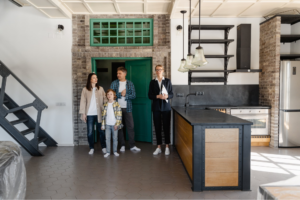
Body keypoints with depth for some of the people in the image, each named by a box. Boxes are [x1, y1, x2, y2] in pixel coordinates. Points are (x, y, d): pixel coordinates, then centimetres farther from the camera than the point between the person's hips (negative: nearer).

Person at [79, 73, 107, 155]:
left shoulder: (100, 89, 5)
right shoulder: (85, 89, 1)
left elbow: (105, 100, 2)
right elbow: (83, 101, 0)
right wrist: (83, 113, -5)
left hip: (99, 114, 1)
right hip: (90, 114, -1)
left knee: (101, 131, 7)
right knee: (90, 132, 6)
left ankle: (104, 147, 19)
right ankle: (91, 148, 20)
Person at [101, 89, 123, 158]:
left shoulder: (117, 104, -5)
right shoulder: (105, 105, 5)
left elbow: (119, 115, -7)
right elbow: (103, 115, 6)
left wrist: (117, 124, -12)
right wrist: (103, 125, 3)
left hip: (114, 125, -2)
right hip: (107, 124, 3)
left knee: (115, 138, 8)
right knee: (107, 138, 5)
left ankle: (115, 151, 20)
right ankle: (108, 152, 15)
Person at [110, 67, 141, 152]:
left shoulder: (130, 83, 3)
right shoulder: (114, 83, 3)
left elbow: (133, 95, -4)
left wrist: (125, 95, -15)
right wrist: (120, 94, -14)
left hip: (127, 108, 0)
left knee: (131, 126, 0)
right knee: (120, 127, 6)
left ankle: (132, 145, 9)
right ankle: (122, 145, 17)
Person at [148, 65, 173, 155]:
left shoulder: (168, 81, 6)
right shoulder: (152, 82, 8)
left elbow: (171, 94, 5)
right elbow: (150, 95, 2)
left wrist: (167, 96, -17)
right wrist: (158, 96, -15)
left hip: (166, 107, -1)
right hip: (156, 107, 1)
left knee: (166, 127, 1)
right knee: (157, 127, 4)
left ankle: (167, 147, 12)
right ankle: (159, 147, 14)